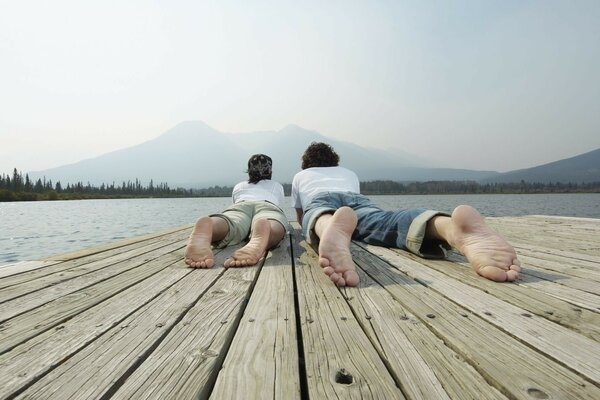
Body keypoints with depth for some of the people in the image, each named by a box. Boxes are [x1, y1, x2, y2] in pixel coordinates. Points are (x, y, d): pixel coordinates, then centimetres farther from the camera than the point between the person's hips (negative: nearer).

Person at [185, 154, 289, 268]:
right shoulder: (277, 186, 41)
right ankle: (263, 228, -71)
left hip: (240, 205, 1)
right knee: (272, 227, -34)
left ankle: (204, 227, -66)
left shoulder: (238, 186, 41)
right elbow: (279, 205, 53)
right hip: (269, 206, -1)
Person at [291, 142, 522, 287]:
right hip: (357, 200, 1)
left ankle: (330, 227, -76)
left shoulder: (300, 175, 43)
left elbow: (299, 217, 50)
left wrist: (308, 225, 70)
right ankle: (450, 227, -65)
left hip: (320, 201, 0)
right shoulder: (349, 173, 46)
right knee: (387, 222, -30)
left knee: (318, 218, -35)